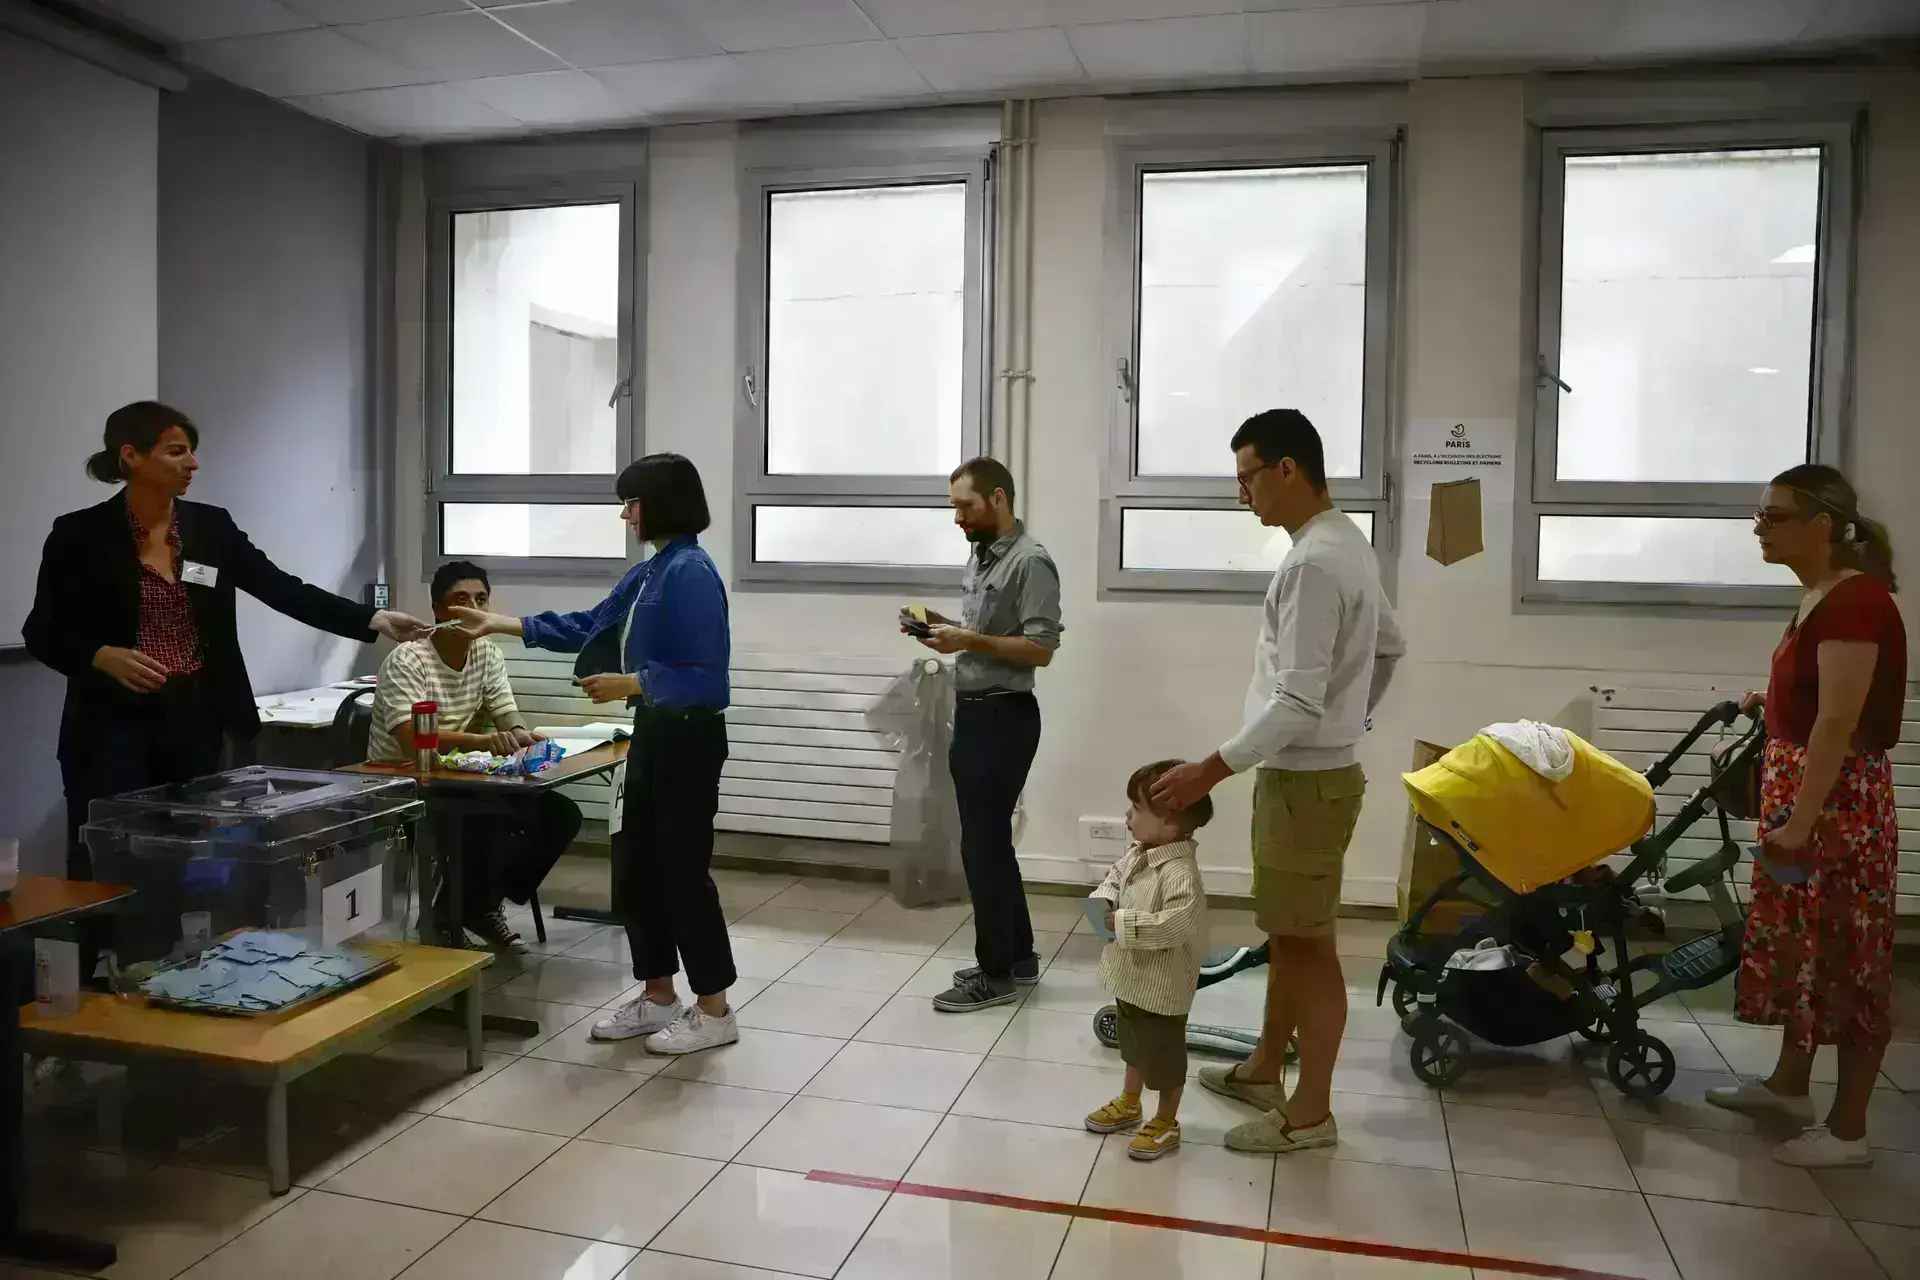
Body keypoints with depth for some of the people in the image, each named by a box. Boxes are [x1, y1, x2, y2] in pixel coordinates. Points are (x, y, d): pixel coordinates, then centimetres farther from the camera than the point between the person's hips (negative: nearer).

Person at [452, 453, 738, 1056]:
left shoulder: (692, 572, -19)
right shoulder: (648, 572, 11)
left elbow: (705, 676, -24)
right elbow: (589, 627, 20)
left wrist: (630, 683, -18)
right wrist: (505, 625, 18)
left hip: (688, 738, -10)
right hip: (654, 733, 10)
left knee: (682, 870, -1)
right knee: (636, 868, 15)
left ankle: (714, 1011, 13)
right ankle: (658, 998, 28)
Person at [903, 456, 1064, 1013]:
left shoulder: (1030, 562, -15)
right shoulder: (981, 556, 14)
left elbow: (1040, 649, -20)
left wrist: (969, 641, -24)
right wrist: (939, 626, 5)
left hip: (1004, 717, -9)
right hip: (972, 712, 10)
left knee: (982, 844, -4)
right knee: (988, 840, 15)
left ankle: (996, 975, 8)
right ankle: (1018, 956, 27)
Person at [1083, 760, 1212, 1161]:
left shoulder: (1180, 872, -30)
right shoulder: (1137, 853, -2)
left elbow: (1178, 922, -38)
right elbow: (1116, 876, 14)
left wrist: (1124, 924, -33)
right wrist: (1103, 900, -7)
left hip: (1162, 987, -9)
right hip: (1131, 978, 9)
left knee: (1164, 1053, 11)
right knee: (1133, 1043, 27)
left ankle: (1166, 1123, 30)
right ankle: (1128, 1104, 47)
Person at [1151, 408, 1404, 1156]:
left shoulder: (1313, 564, -23)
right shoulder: (1346, 543, 10)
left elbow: (1297, 704, -26)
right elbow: (1390, 646, 23)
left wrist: (1210, 771, -23)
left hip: (1305, 780, -10)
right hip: (1309, 770, 10)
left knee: (1308, 944, 1)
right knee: (1285, 934, 19)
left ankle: (1311, 1112, 14)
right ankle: (1264, 1070, 34)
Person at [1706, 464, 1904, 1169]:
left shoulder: (1855, 599, -20)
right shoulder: (1821, 595, 9)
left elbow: (1839, 723, -24)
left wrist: (1800, 823, -26)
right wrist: (1772, 702, 19)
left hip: (1837, 801, -10)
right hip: (1800, 790, 10)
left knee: (1844, 955, 1)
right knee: (1800, 941, 19)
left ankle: (1848, 1129, 13)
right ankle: (1789, 1084, 33)